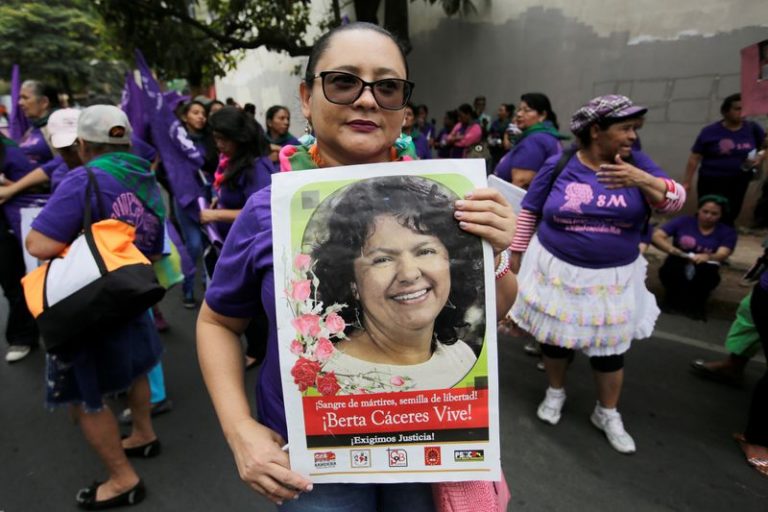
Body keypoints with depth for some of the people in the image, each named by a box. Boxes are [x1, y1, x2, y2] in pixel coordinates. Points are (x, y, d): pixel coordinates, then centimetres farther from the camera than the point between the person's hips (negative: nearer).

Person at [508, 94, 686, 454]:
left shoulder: (637, 163, -3)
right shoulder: (558, 165, -7)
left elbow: (675, 201, -12)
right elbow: (529, 212, 0)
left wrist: (642, 180, -31)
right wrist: (515, 256, 2)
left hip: (614, 278, 1)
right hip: (557, 271, -1)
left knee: (610, 347, 11)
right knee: (554, 337, 14)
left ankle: (607, 414, 34)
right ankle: (555, 392, 41)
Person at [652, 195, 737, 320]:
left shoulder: (728, 232, 0)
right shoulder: (684, 221, -4)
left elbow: (722, 255, -19)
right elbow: (656, 236, -13)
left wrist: (706, 257, -43)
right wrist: (672, 250, -32)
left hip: (703, 272, 1)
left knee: (707, 272, -33)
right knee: (669, 270, -35)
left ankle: (696, 304, -6)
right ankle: (676, 300, -5)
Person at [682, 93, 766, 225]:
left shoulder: (752, 128, 2)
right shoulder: (710, 131, -8)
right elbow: (694, 158, -7)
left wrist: (760, 158, -8)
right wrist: (687, 182, -10)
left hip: (739, 182, 4)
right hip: (712, 181, -3)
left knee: (729, 217, 12)